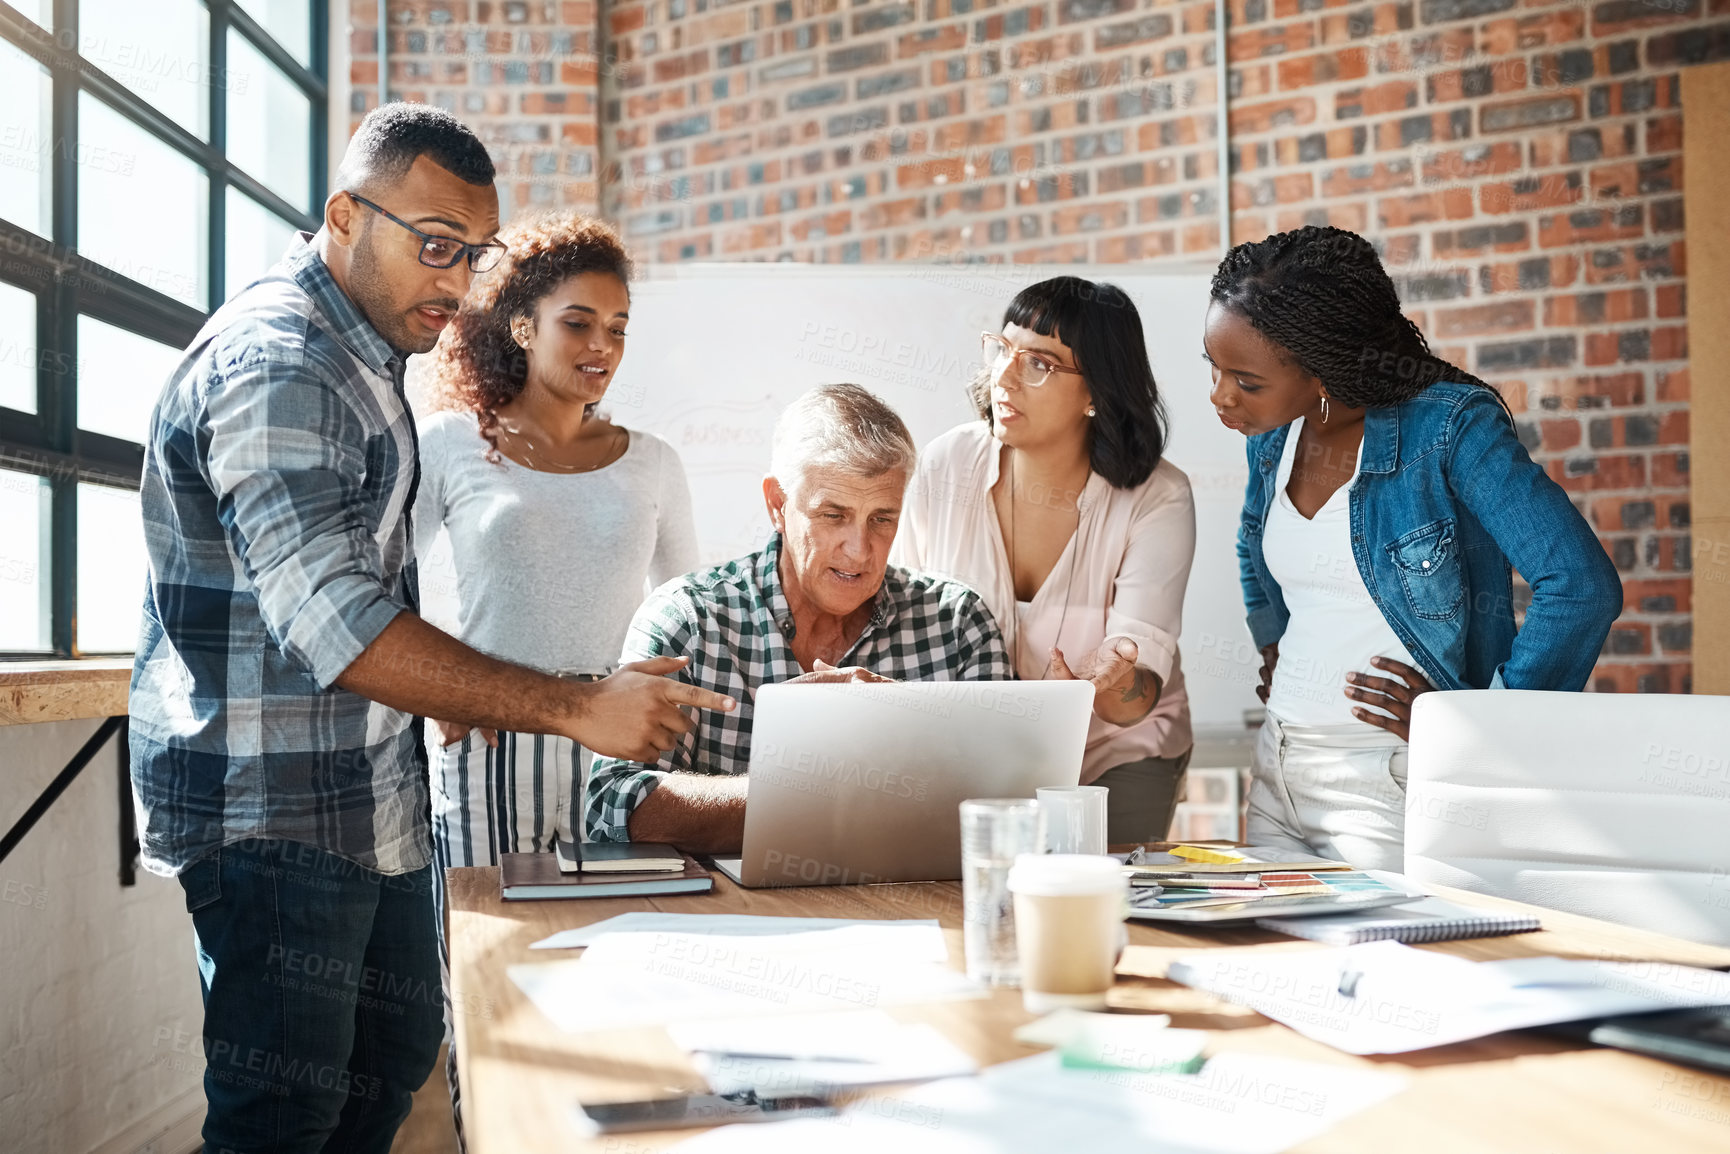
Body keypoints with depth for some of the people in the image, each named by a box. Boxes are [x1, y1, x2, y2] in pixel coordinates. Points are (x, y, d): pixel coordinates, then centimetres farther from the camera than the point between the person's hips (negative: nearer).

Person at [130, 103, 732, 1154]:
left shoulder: (365, 350, 14)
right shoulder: (274, 364, -20)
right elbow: (331, 624, -31)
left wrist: (436, 695, 14)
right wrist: (574, 707, -32)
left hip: (375, 801, 10)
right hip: (273, 810, -10)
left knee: (397, 1062, 18)